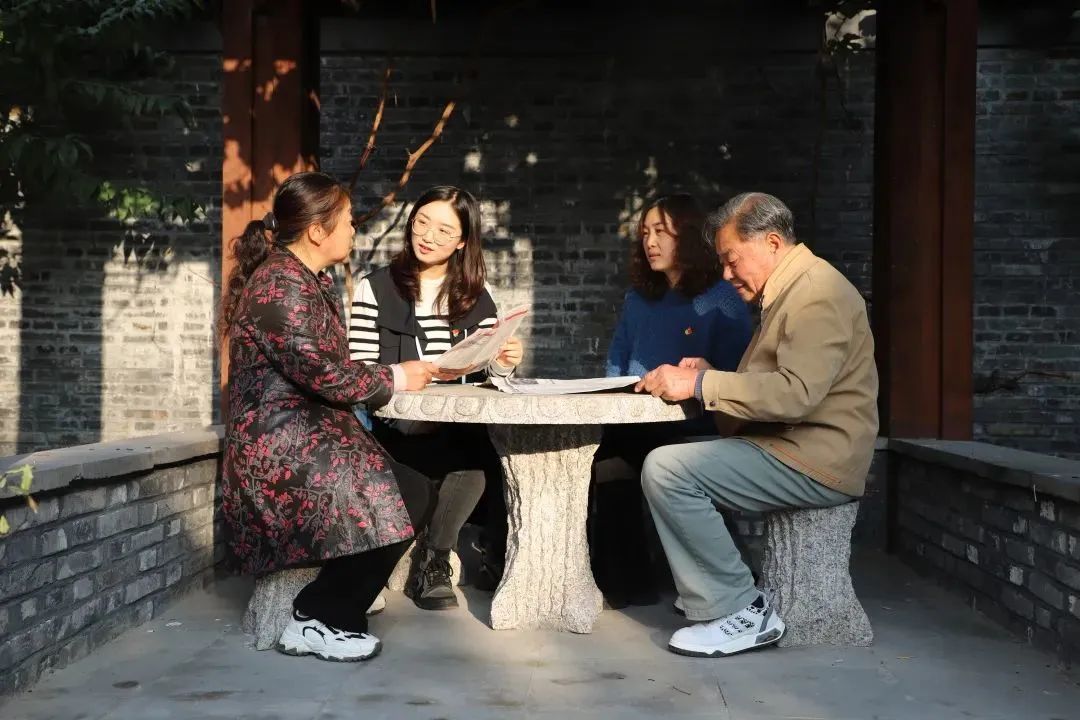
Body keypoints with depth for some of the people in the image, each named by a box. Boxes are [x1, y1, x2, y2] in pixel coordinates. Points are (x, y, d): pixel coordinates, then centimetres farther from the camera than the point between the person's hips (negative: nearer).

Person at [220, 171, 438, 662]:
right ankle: (318, 620, -5)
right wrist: (395, 379, -8)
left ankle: (324, 615, 2)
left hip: (308, 435, 10)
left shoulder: (310, 281, 17)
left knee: (414, 492, -5)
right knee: (397, 501, -21)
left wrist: (399, 373, 3)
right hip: (282, 445, -10)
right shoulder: (281, 283, -15)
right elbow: (320, 373, -21)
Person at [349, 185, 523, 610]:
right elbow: (359, 370, -4)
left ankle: (496, 559, -8)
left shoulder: (477, 296, 15)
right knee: (473, 460, -30)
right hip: (399, 420, -3)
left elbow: (487, 370, 9)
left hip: (463, 422, 4)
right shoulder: (376, 289, 4)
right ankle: (432, 566, -11)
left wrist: (503, 362, -14)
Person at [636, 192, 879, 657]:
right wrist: (708, 375, 4)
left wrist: (699, 384, -22)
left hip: (813, 462, -11)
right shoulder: (790, 290, 19)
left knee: (666, 470, -19)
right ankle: (713, 604, 6)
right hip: (785, 448, 11)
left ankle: (744, 612, -11)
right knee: (666, 460, 13)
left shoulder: (817, 292, -14)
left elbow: (796, 392, -27)